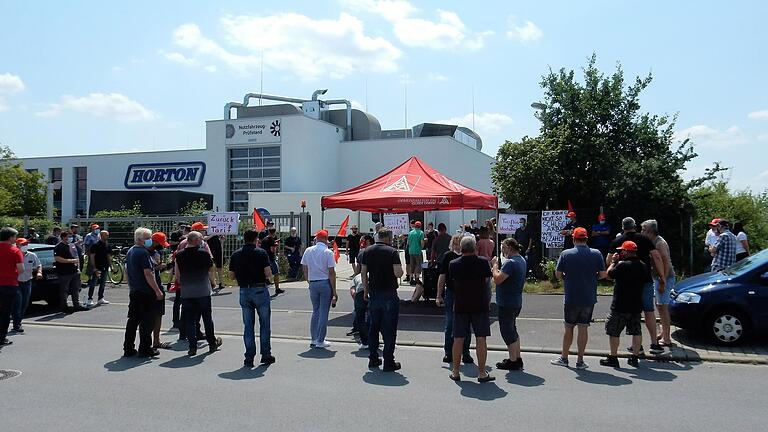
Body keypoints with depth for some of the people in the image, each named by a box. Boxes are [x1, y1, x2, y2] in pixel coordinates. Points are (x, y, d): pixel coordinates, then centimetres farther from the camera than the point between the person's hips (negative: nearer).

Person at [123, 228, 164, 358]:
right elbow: (148, 274, -20)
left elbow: (126, 271, 19)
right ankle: (145, 349, 4)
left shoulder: (130, 252, 12)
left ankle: (128, 348, 18)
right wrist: (157, 290, -17)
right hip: (146, 292, -9)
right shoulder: (143, 253, -17)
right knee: (146, 321, -1)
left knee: (133, 320, 13)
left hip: (133, 292, 9)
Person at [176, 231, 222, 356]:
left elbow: (178, 275, 3)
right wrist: (213, 282, 20)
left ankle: (192, 347, 5)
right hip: (203, 291, -1)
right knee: (207, 318, 12)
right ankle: (212, 343, 22)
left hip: (186, 293, 1)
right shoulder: (204, 253, -8)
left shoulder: (179, 255, -2)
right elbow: (211, 269, 1)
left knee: (189, 320, 7)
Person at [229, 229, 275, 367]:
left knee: (248, 326, 9)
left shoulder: (236, 254, 4)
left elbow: (231, 275, 6)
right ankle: (266, 355, 11)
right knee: (264, 324, 8)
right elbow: (268, 273, -13)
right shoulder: (261, 253, -8)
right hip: (260, 290, -3)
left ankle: (249, 357, 8)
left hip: (244, 291, 4)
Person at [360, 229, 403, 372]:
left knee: (373, 327, 16)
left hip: (373, 294, 5)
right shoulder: (392, 252, -11)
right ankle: (388, 362, 5)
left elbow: (363, 273, 6)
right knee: (389, 330, 2)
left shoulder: (368, 251, 4)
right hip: (389, 294, -5)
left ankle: (373, 358, 22)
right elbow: (398, 273, -18)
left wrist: (365, 290, 14)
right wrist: (401, 269, 4)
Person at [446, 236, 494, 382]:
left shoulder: (453, 264, -2)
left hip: (460, 306, 2)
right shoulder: (483, 262, -7)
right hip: (480, 305, -2)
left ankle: (455, 372, 15)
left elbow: (450, 284, 6)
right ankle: (482, 373, 7)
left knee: (458, 339, 8)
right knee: (480, 339, 3)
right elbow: (487, 280, 0)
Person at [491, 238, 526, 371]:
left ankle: (513, 361, 5)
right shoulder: (522, 260, 11)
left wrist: (495, 265, -12)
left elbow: (497, 279, -25)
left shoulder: (511, 263, -22)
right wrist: (497, 269, 6)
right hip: (516, 301, 10)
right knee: (512, 330, 20)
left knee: (507, 331, -1)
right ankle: (517, 358, 26)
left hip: (507, 303, -10)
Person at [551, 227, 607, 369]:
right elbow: (603, 274, -2)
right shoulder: (596, 254, -3)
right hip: (589, 298, 1)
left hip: (571, 297, -1)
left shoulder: (565, 254, -7)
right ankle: (580, 360, 10)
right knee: (583, 328, 6)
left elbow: (558, 274, -5)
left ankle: (564, 358, 21)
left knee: (569, 328, 11)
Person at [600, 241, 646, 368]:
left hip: (620, 306, -7)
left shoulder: (622, 265, -18)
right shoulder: (643, 266, 4)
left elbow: (609, 274, -8)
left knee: (613, 331, 4)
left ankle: (613, 358, 8)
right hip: (637, 305, 7)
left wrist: (613, 262, 7)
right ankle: (635, 358, 18)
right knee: (636, 332, 13)